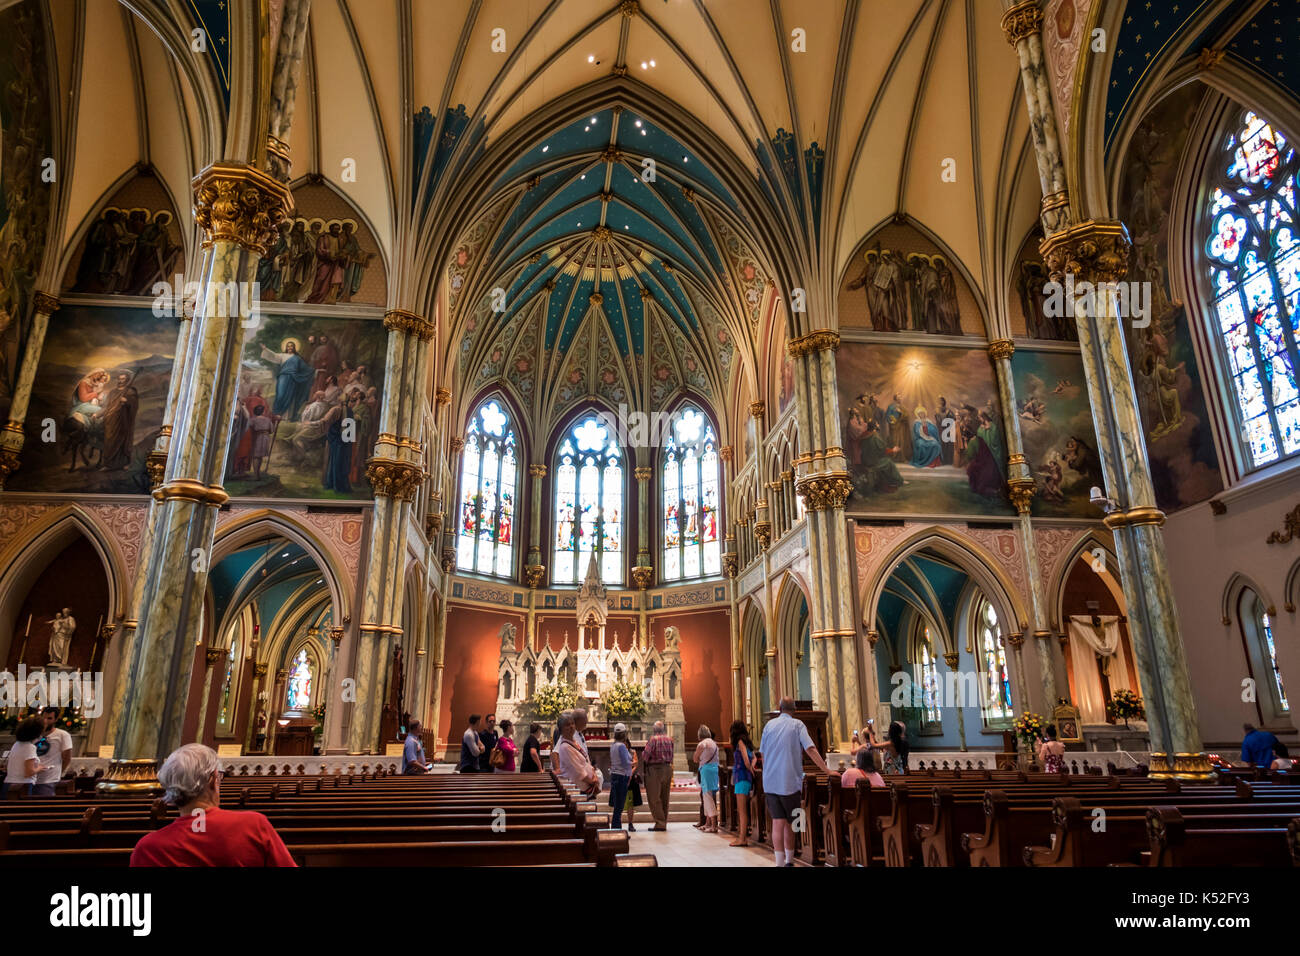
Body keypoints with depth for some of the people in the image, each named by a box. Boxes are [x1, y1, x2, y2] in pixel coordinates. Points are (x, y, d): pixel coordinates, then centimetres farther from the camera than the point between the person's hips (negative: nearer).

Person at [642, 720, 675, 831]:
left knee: (654, 798, -1)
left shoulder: (653, 739, -12)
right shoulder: (669, 739, 6)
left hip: (655, 769, -6)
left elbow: (645, 756, -13)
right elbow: (671, 756, 11)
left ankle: (660, 823, -4)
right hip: (667, 768, 6)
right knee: (665, 798, 13)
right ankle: (664, 823, 17)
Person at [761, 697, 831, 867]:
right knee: (790, 823, 10)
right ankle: (789, 860, 20)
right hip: (790, 781, -2)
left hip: (770, 782, 2)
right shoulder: (797, 725, -1)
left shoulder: (769, 725, 9)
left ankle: (780, 862, -5)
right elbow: (810, 749, -12)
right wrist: (827, 770, -10)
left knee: (777, 822, 0)